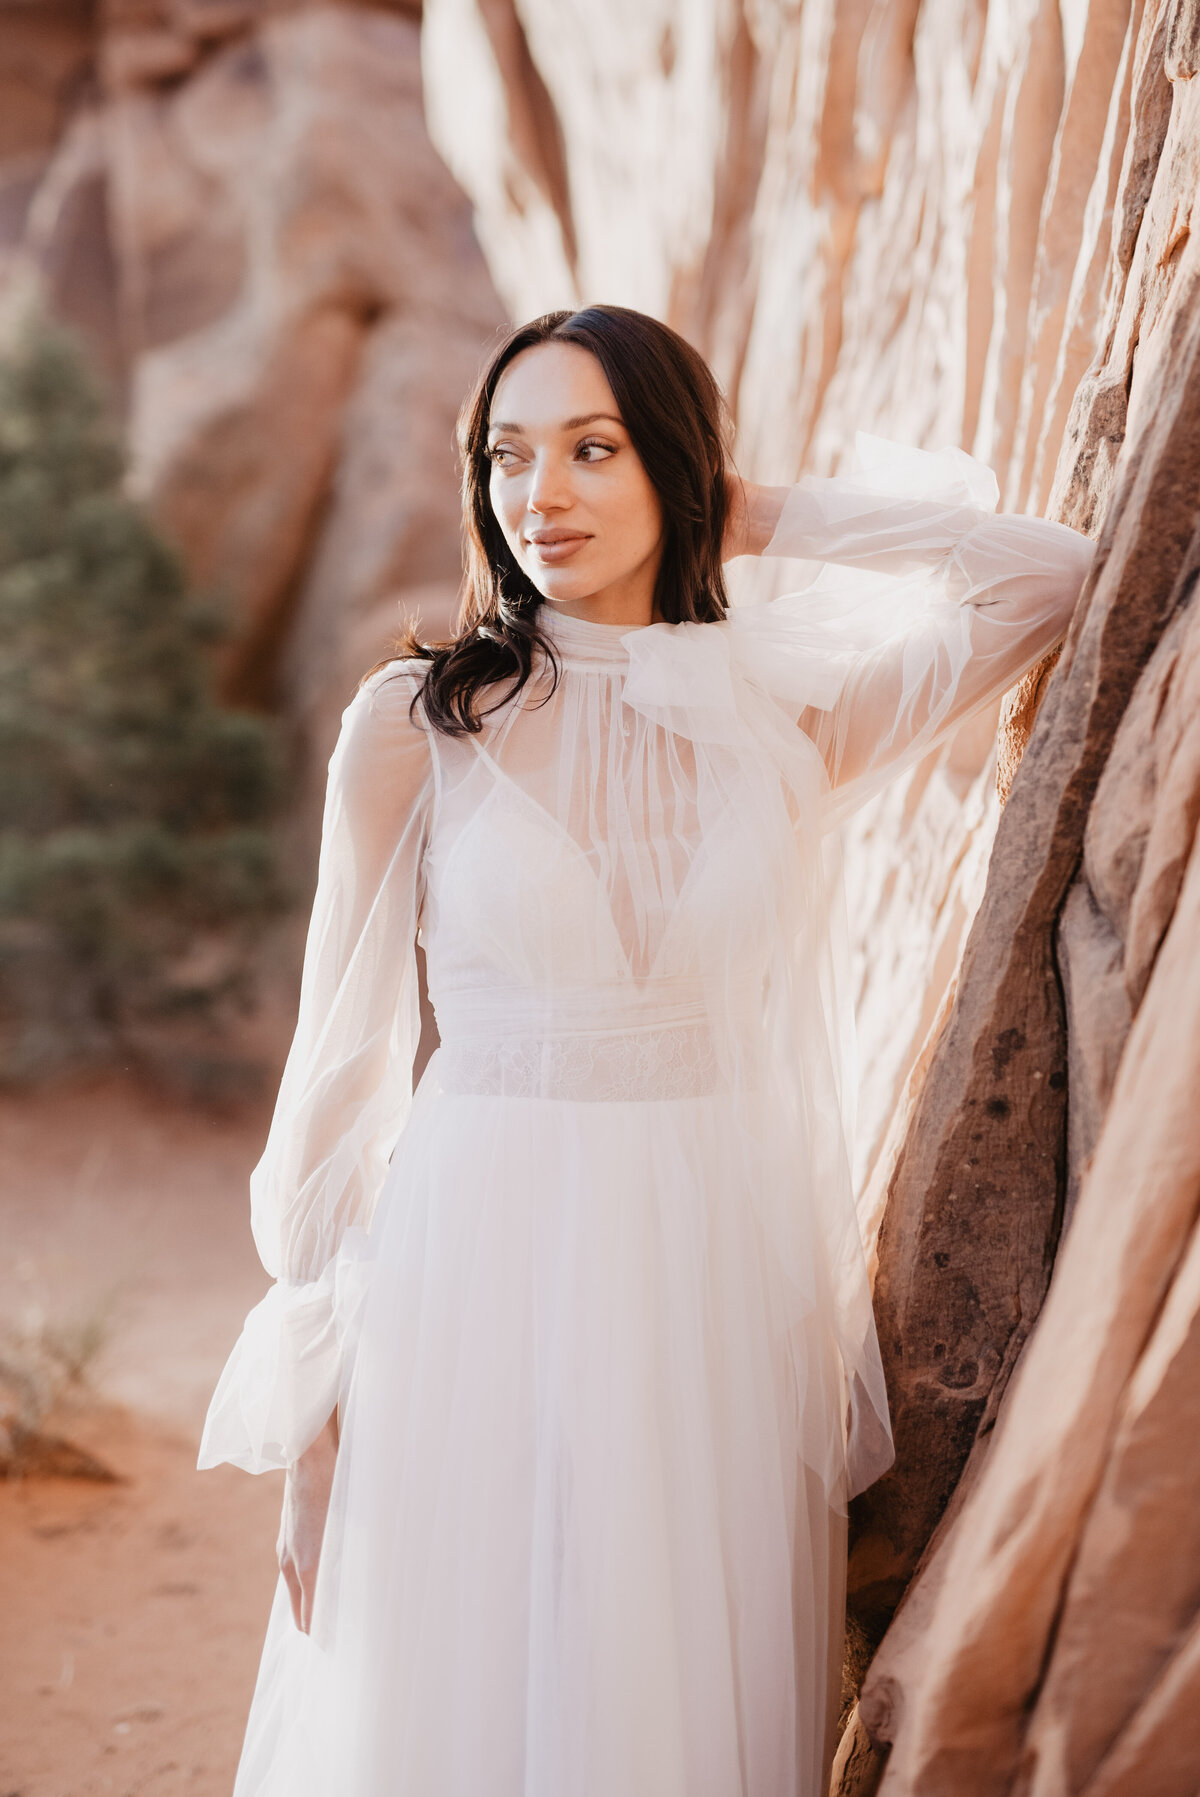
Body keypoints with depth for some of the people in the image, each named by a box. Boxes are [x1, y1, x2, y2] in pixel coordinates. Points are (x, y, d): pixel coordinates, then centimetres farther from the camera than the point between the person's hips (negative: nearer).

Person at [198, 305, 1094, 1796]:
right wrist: (314, 1404, -2)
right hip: (486, 1279, -2)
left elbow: (1048, 574, -1)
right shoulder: (415, 722, -2)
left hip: (728, 1279, 2)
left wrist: (762, 522, 3)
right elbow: (343, 1055, -1)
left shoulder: (784, 719, 4)